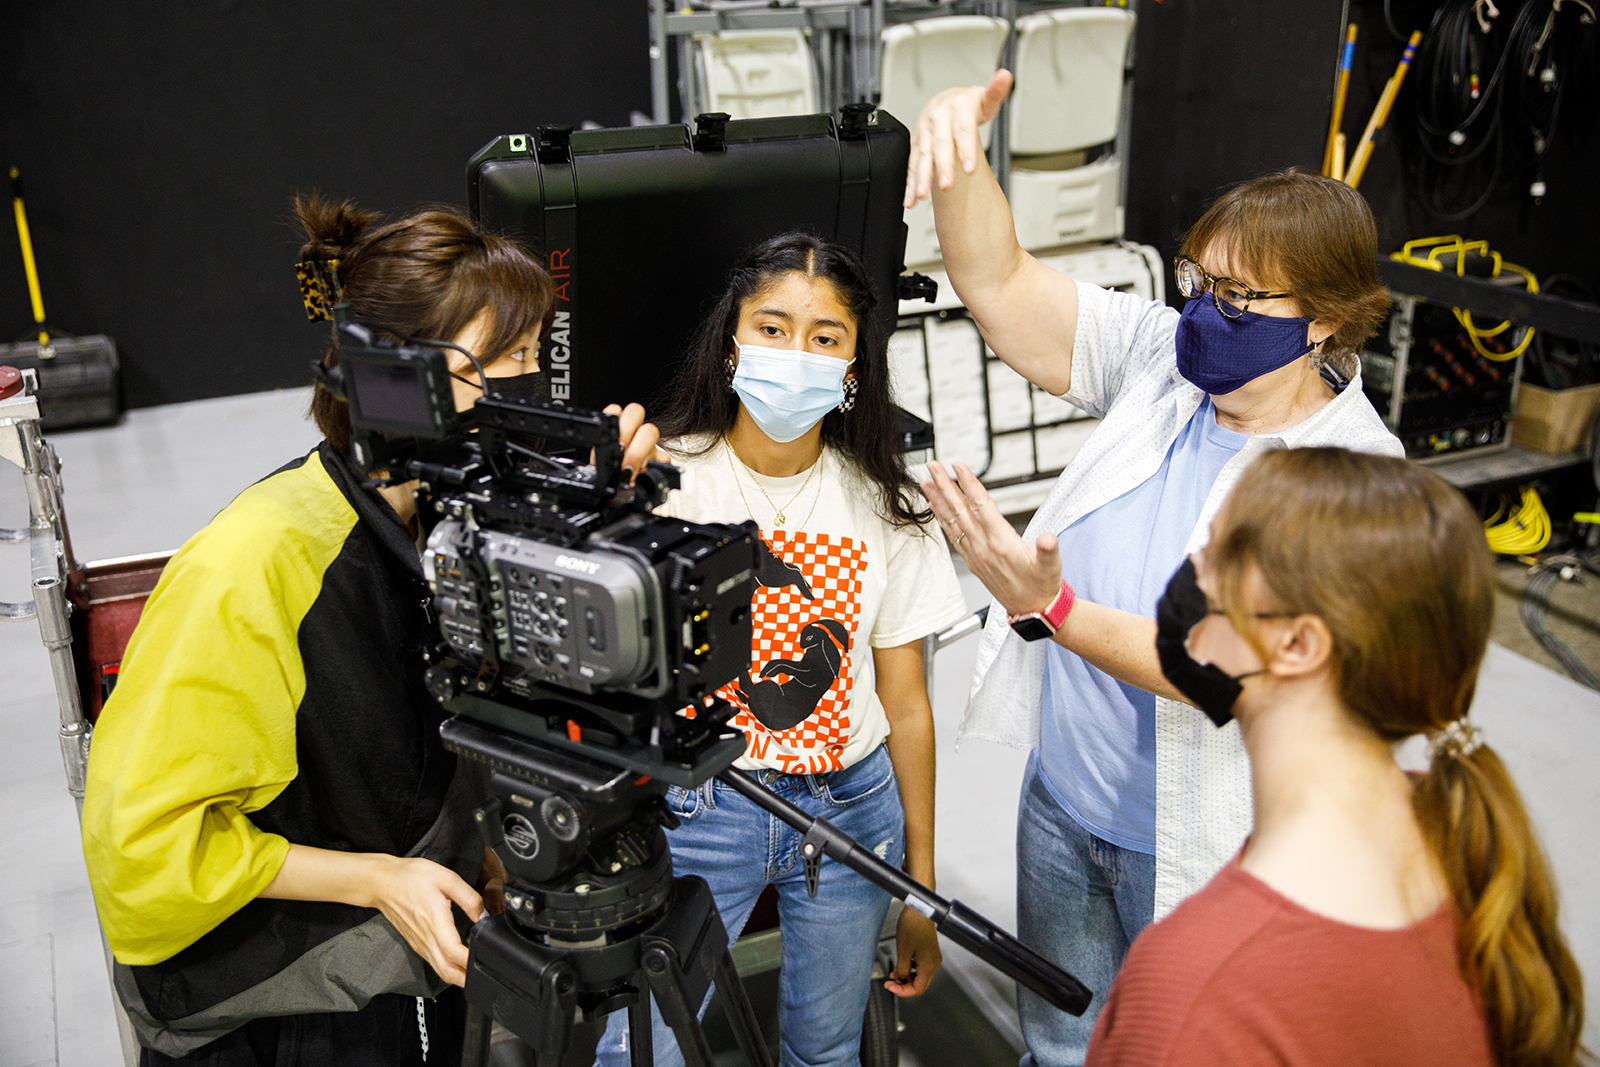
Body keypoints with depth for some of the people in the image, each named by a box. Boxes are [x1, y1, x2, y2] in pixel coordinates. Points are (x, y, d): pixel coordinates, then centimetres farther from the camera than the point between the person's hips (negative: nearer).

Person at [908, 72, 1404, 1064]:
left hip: (1195, 852, -5)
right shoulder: (1164, 358, -8)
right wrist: (963, 160, -27)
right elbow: (1002, 289, -10)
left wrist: (1054, 610, -37)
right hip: (1061, 805, 5)